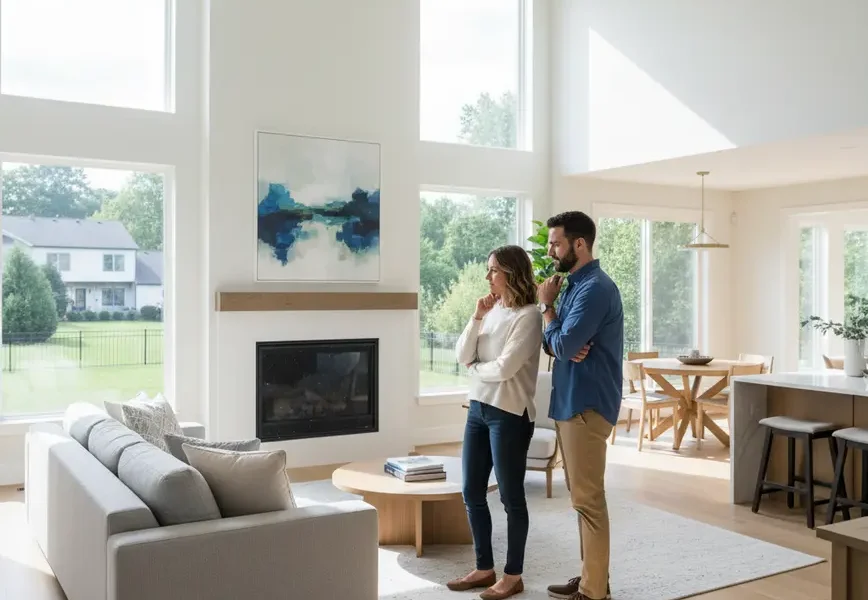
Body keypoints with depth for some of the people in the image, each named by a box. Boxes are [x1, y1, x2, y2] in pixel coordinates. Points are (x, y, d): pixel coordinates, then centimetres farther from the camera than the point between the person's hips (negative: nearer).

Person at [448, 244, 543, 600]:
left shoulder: (528, 315, -12)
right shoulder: (491, 310, 11)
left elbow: (504, 368, -19)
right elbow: (462, 356, 4)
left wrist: (474, 369, -1)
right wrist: (477, 318, -6)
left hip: (510, 414, -8)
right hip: (478, 408, 8)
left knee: (510, 497, 3)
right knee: (472, 493, 13)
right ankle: (484, 568, 27)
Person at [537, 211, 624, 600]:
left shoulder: (595, 288, -17)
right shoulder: (575, 285, 14)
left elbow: (564, 345, -21)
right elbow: (550, 343, 13)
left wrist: (546, 305, -7)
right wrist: (561, 346, -10)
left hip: (586, 405, -10)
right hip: (571, 402, 10)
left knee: (588, 499, -3)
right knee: (582, 496, 16)